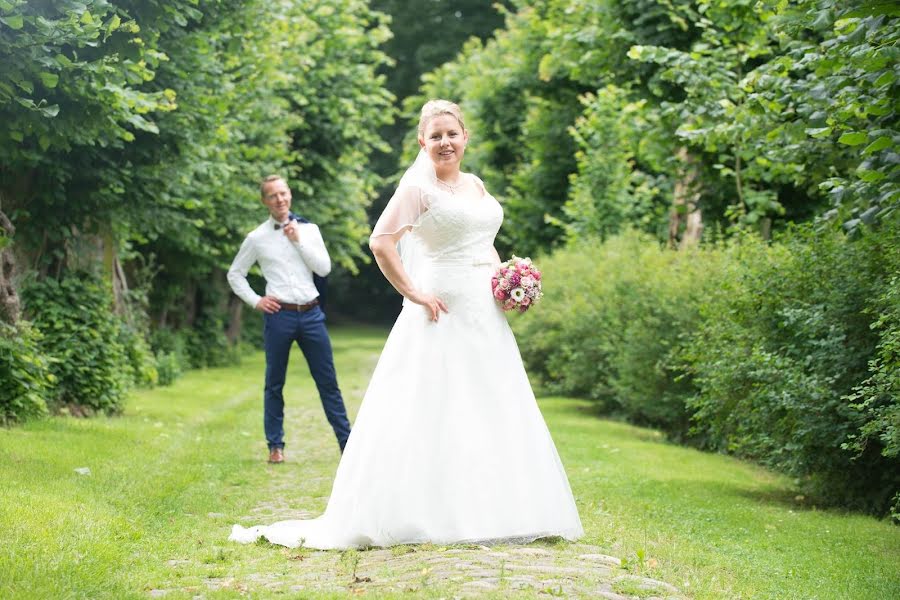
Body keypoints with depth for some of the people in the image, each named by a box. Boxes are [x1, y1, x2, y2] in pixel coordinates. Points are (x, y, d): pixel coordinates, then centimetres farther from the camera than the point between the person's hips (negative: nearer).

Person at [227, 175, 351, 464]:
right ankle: (276, 446, 14)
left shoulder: (309, 230, 9)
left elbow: (324, 268, 0)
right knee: (275, 384, 5)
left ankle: (347, 442, 7)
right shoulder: (257, 238, 4)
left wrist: (298, 241, -6)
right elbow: (234, 275, 12)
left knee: (328, 381, 3)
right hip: (279, 315, -1)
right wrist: (256, 301, 1)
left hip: (311, 313, 1)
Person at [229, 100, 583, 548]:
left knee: (490, 411, 8)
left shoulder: (476, 186, 16)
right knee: (436, 413, -7)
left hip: (486, 316, 8)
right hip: (445, 315, -8)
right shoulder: (418, 188, -7)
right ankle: (433, 515, -3)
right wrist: (413, 294, -15)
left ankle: (494, 511, 15)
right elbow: (380, 242, -15)